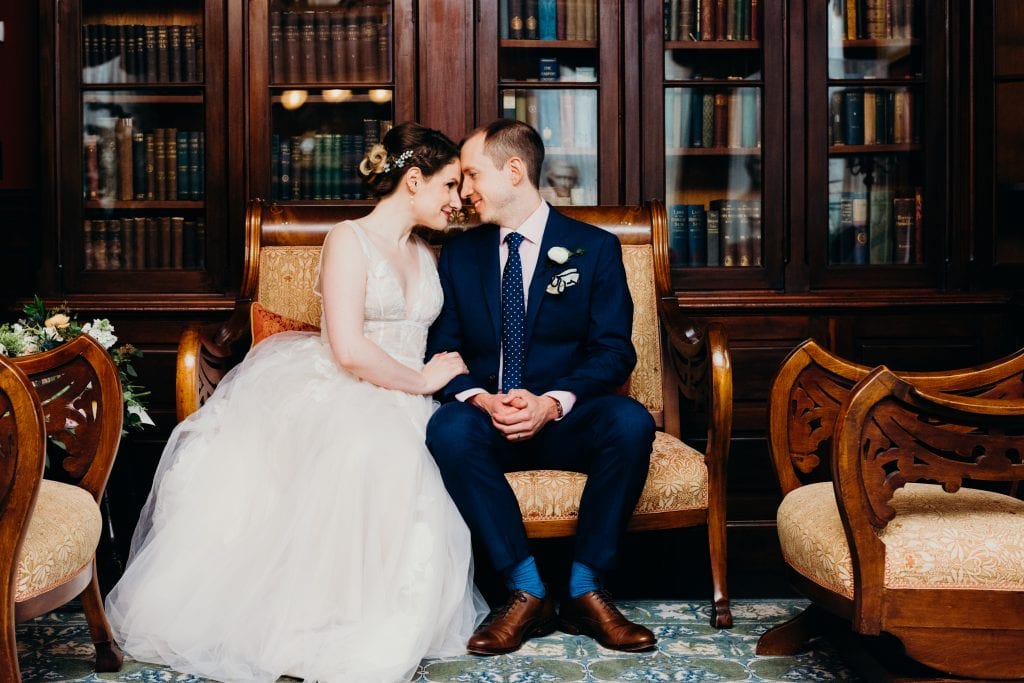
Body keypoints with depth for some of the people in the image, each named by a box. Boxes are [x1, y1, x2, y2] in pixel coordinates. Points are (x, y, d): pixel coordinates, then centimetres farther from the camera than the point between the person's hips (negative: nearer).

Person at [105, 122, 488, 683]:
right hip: (338, 399, -6)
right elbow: (349, 349, -15)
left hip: (399, 406, 6)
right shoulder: (349, 240, -3)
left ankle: (372, 634, -20)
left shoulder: (425, 256, 22)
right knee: (369, 451, -41)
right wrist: (421, 381, -5)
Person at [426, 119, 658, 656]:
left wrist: (552, 403, -21)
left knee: (631, 422, -33)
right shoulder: (458, 254, 12)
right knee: (448, 428, -33)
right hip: (488, 418, 1)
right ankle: (526, 592, -25)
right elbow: (443, 351, 6)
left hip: (568, 421, -1)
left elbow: (614, 351, -3)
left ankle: (584, 590, -21)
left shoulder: (594, 248, 4)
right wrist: (482, 399, -16)